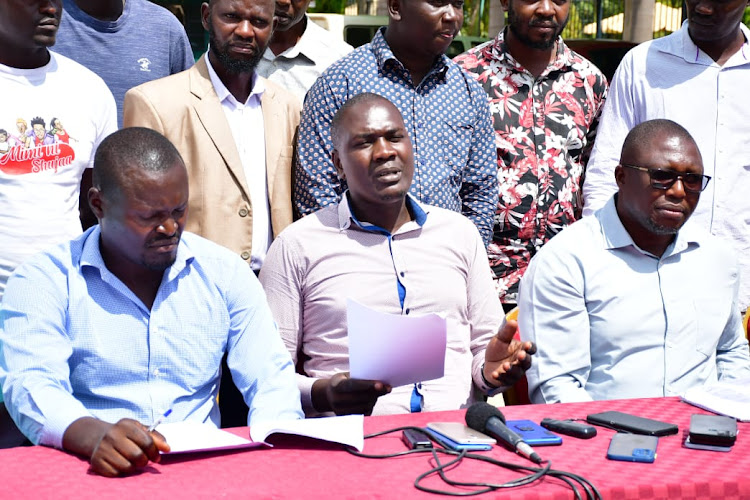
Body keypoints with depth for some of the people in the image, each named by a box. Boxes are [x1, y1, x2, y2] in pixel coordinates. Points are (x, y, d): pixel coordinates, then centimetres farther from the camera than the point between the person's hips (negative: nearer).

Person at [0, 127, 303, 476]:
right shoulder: (45, 280, 0)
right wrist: (94, 435, -35)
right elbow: (31, 386, -13)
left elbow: (270, 380, 4)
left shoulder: (225, 273, 8)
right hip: (90, 474, -2)